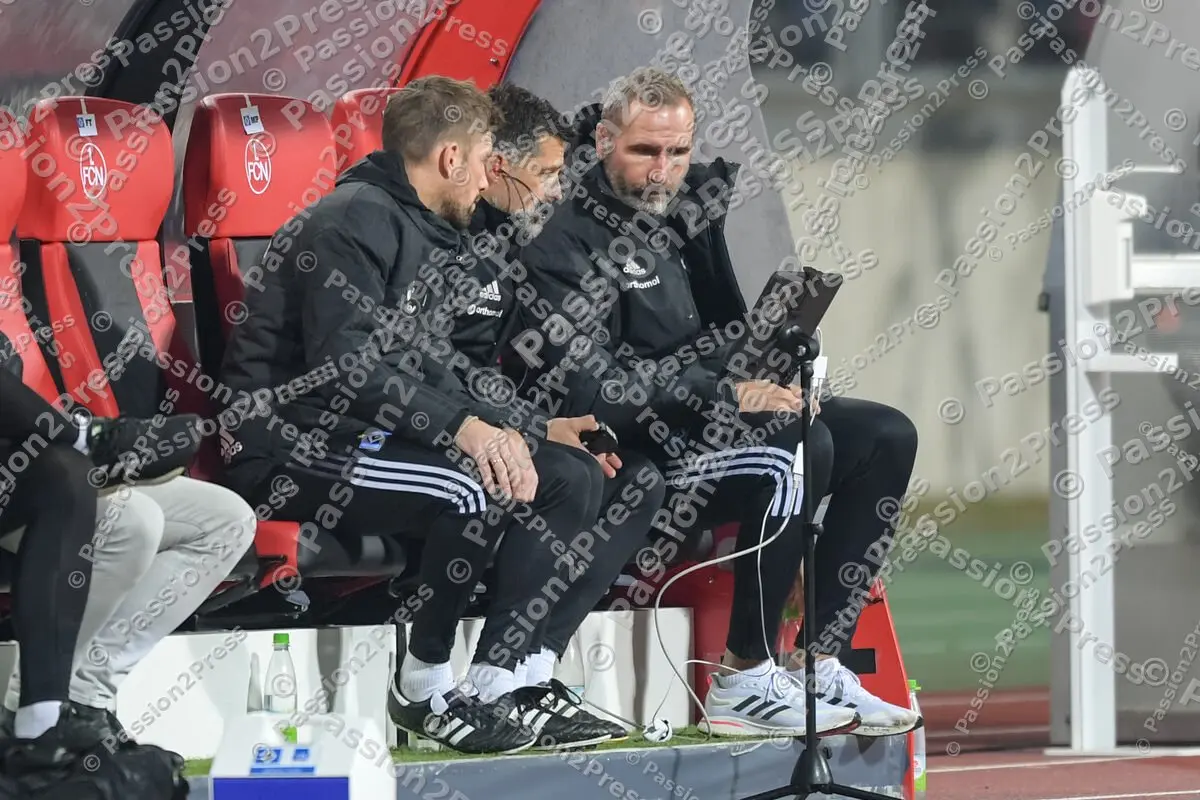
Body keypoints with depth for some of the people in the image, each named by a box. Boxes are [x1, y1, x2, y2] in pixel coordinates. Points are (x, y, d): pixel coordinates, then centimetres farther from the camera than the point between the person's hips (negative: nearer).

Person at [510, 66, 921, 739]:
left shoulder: (688, 202, 10)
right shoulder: (568, 240, -14)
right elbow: (590, 388, -23)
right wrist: (722, 394, -28)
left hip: (703, 418, 10)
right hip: (634, 456, -10)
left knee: (887, 437, 3)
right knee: (798, 449, -30)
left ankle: (818, 660, -3)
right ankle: (745, 677, -22)